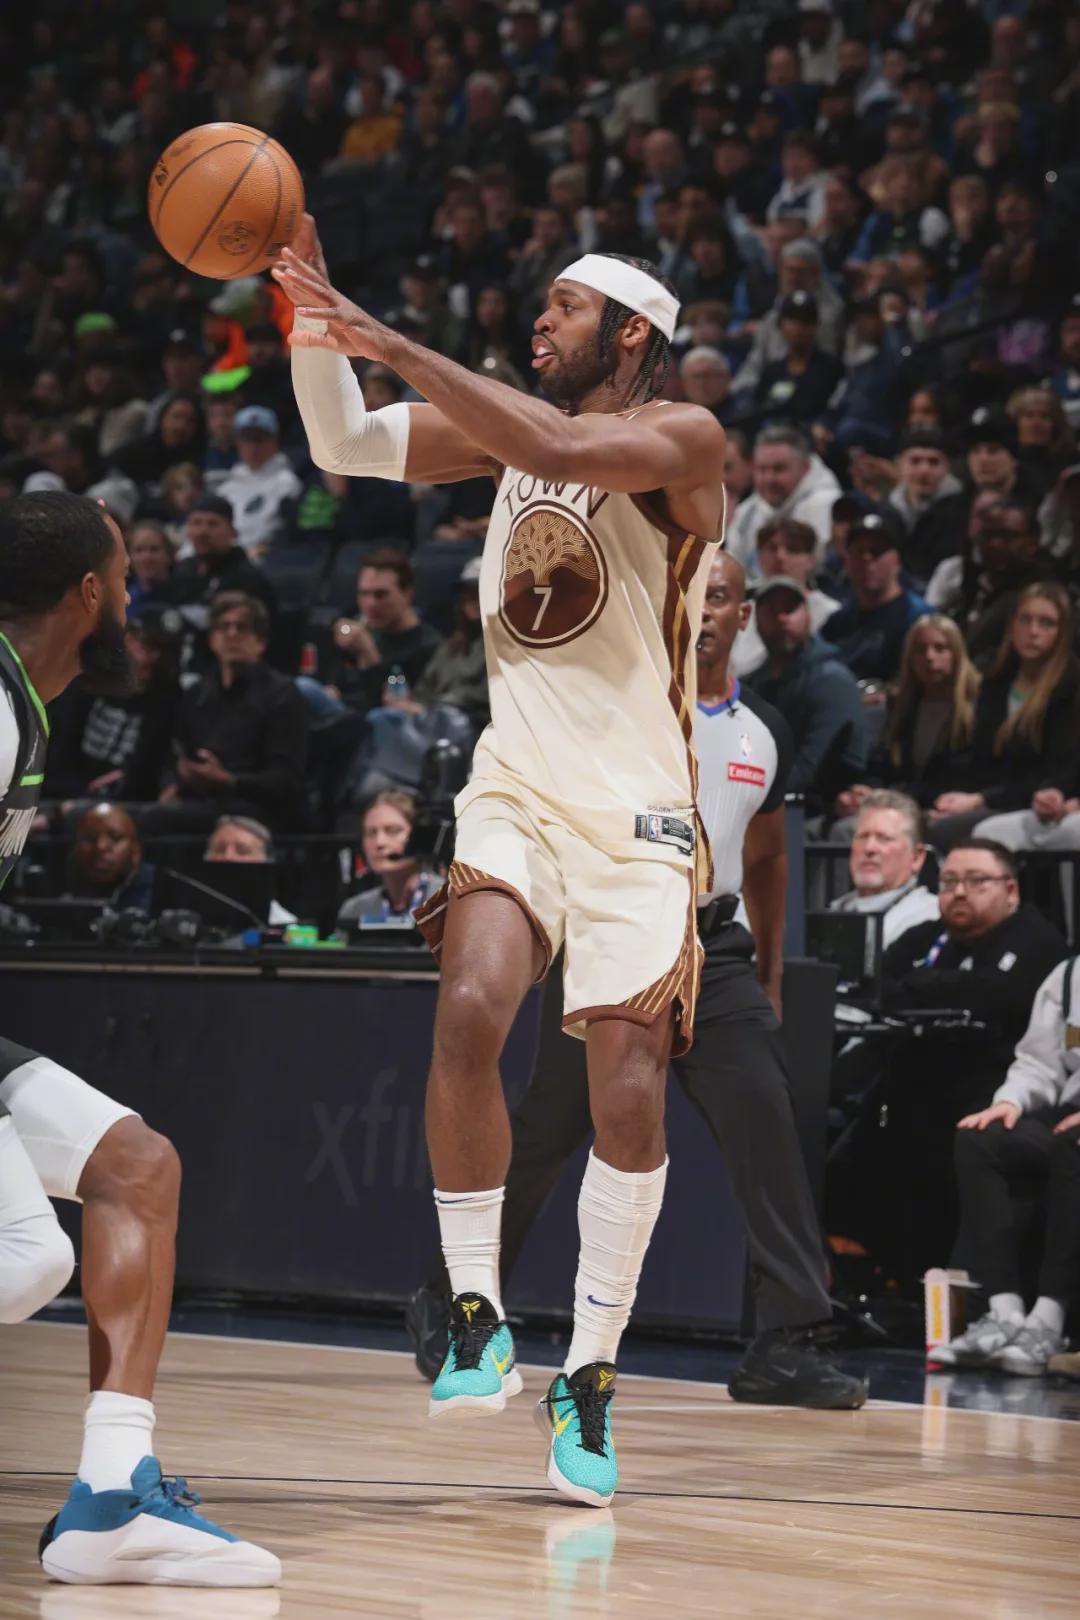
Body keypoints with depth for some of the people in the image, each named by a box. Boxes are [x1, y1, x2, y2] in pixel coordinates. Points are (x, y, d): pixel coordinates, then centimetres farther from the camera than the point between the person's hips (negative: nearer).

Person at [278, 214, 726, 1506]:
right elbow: (345, 446, 7)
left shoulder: (682, 438, -9)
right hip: (515, 785, 4)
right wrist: (312, 326, -10)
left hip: (637, 805, -4)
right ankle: (477, 1317, -9)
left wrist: (390, 344, -27)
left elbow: (562, 450, -28)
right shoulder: (515, 420, 10)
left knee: (629, 1095, -6)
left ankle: (591, 1374, 6)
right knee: (469, 1012, -21)